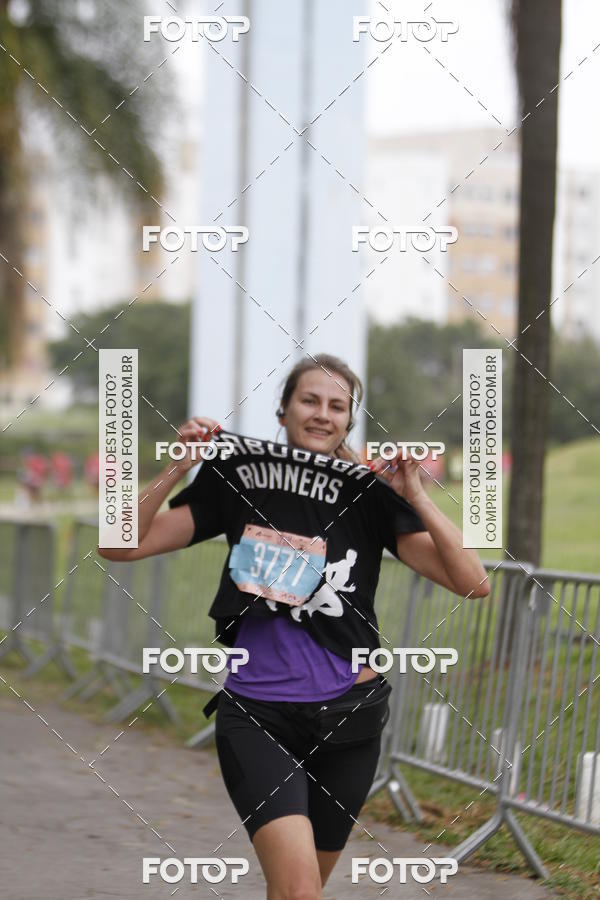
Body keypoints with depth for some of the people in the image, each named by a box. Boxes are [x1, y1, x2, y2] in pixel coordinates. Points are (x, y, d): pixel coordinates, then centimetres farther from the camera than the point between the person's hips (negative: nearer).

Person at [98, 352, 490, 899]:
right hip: (256, 715, -2)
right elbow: (122, 546, -2)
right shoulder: (237, 481, 0)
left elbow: (474, 584, -10)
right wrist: (177, 470, -13)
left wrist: (417, 499, -18)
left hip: (347, 715, 2)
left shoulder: (370, 496, -3)